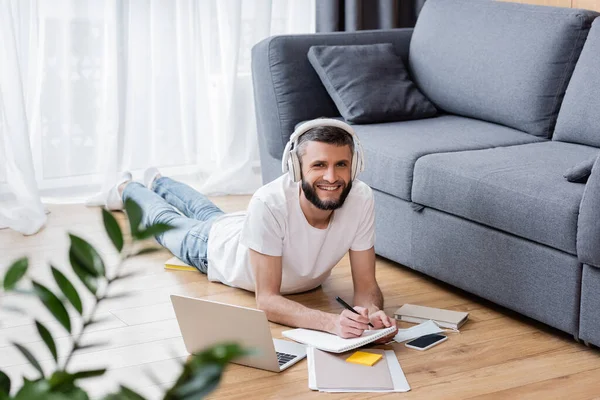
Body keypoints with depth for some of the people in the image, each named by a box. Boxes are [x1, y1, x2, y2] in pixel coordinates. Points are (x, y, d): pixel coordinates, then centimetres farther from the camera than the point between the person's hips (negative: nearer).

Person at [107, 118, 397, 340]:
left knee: (208, 214, 36)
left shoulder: (361, 200, -40)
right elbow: (266, 300, -47)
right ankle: (127, 189, 63)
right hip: (216, 247, -4)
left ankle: (158, 182, 68)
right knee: (167, 221, 30)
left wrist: (373, 313, -55)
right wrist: (330, 322, -63)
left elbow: (366, 286, -32)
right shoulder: (270, 203, -50)